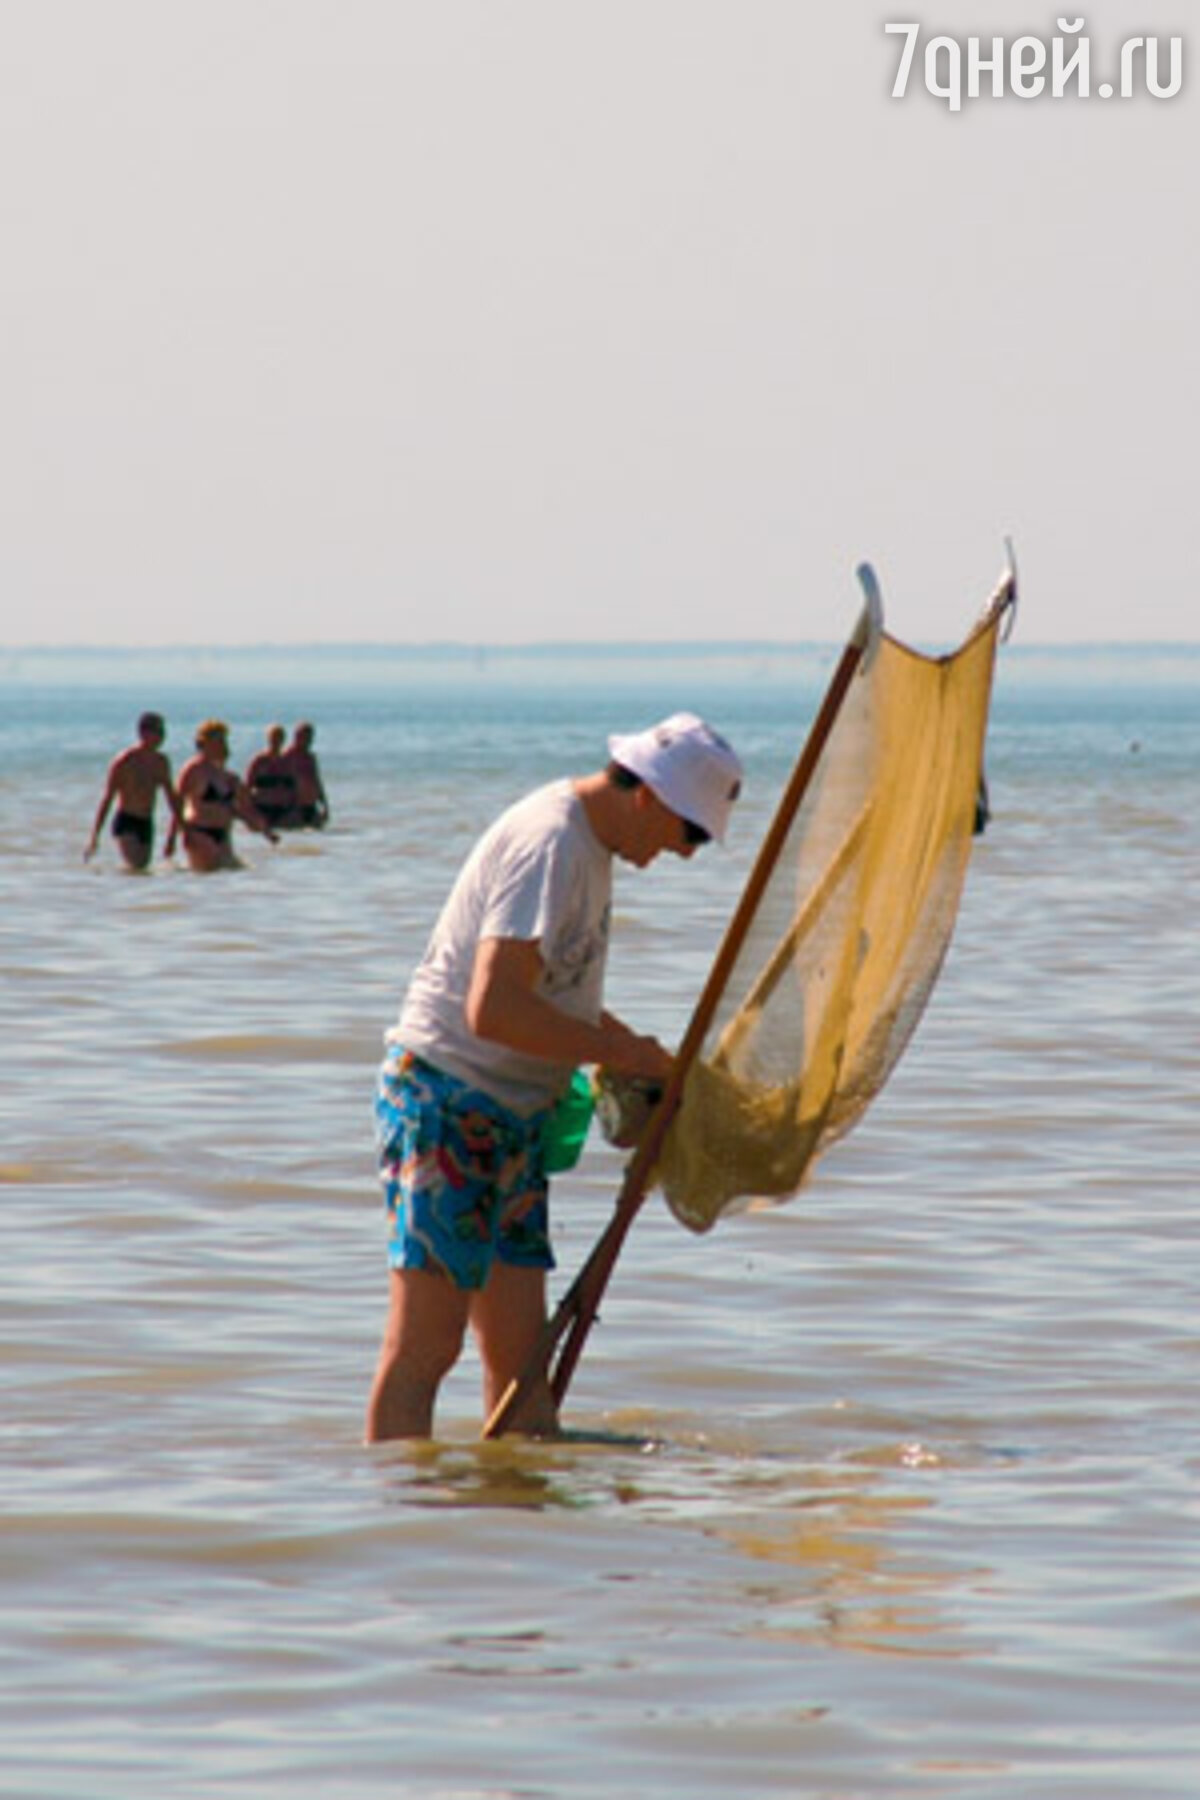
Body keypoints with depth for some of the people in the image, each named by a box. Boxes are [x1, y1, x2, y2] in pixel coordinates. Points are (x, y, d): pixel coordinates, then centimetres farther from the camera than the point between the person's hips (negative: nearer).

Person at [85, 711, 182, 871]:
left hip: (147, 825, 7)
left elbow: (172, 797, 20)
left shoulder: (161, 762, 9)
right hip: (126, 824, -7)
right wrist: (94, 837, -13)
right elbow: (107, 799, -10)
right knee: (136, 869, -23)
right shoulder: (124, 762, -10)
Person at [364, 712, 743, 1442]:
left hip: (511, 1119, 10)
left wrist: (632, 1046, 13)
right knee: (425, 1346, -11)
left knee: (518, 1349, 9)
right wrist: (618, 1052, -18)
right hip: (449, 1104, -10)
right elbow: (492, 1009, -27)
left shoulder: (588, 841, 13)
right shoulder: (550, 846, -19)